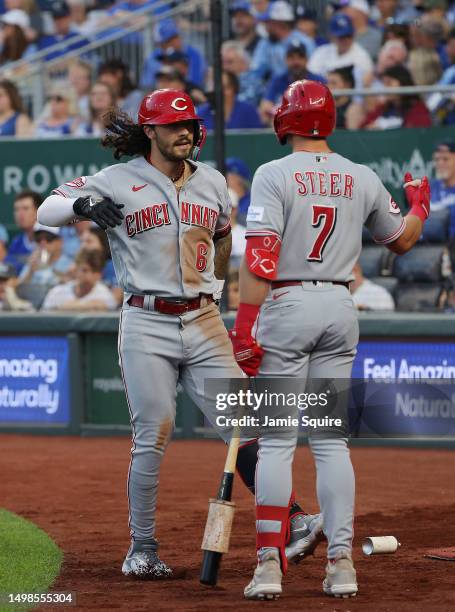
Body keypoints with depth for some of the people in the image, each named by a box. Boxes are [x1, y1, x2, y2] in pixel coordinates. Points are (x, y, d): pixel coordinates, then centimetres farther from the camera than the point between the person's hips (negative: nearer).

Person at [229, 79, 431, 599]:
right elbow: (401, 240, 21)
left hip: (286, 307, -4)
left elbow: (260, 258, -17)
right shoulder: (362, 179, 6)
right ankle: (341, 563, 4)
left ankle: (269, 565, -8)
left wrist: (245, 327, -17)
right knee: (331, 440, 8)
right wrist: (419, 202, 41)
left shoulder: (274, 175, -8)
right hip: (340, 308, 4)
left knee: (276, 440, -3)